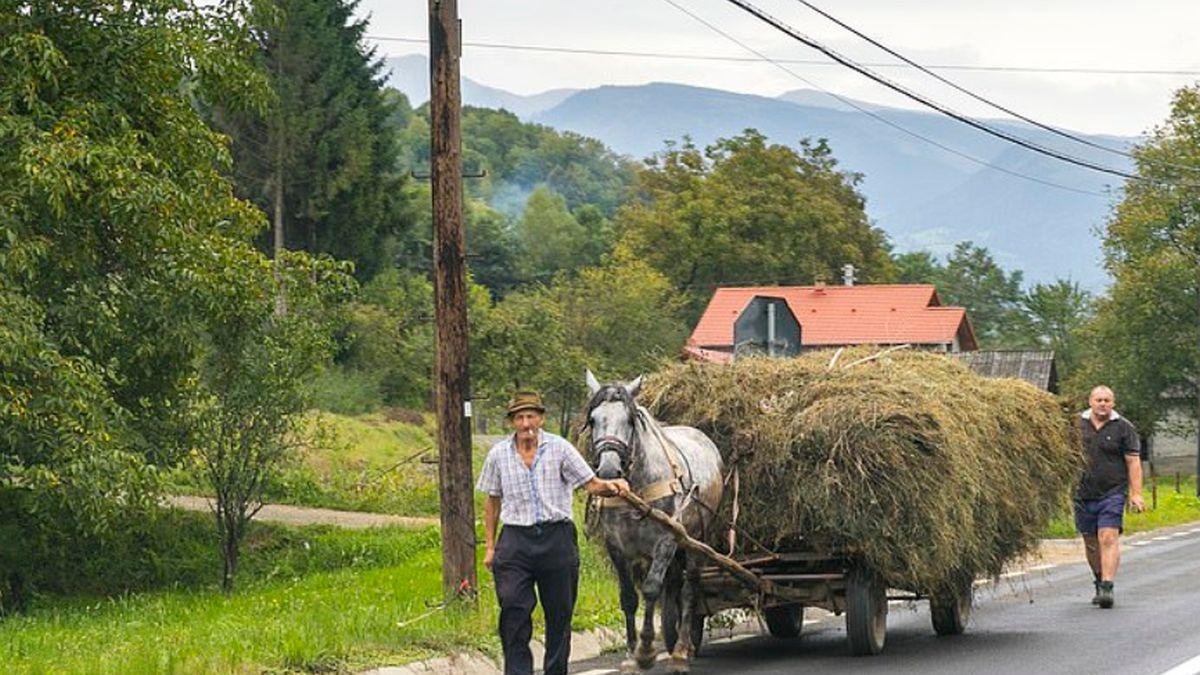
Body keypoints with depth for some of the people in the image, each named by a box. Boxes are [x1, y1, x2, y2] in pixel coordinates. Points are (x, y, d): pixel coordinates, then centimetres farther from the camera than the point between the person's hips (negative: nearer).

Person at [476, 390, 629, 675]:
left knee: (559, 615, 7)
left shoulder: (560, 448, -1)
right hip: (515, 541, 0)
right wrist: (490, 546, 10)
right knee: (514, 614, -9)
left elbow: (590, 483, -1)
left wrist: (610, 486, -24)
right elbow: (492, 502, 12)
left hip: (557, 539, 0)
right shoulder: (498, 454, 4)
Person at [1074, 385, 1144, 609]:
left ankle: (1107, 587, -19)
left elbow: (1133, 462, 1)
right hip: (1083, 495, 3)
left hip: (1112, 493, -3)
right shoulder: (1076, 425, 7)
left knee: (1108, 539, -15)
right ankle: (1099, 582, 26)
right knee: (1091, 543, 10)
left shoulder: (1123, 428, 1)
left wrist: (1136, 494, -6)